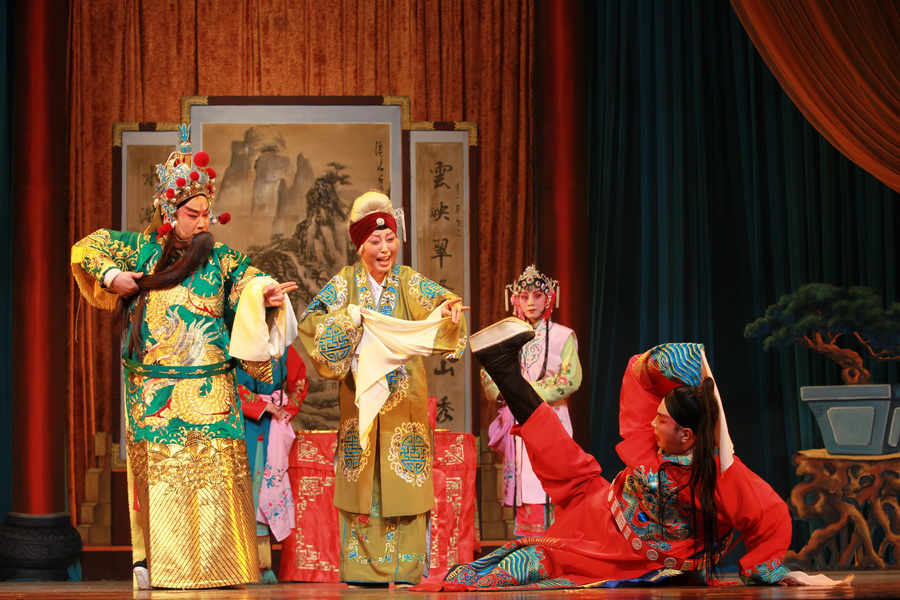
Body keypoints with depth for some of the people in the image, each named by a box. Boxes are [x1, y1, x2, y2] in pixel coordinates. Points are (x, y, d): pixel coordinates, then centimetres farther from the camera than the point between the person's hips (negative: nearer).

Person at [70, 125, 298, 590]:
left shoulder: (222, 259, 6)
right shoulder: (141, 248, 8)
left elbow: (250, 283, -4)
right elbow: (86, 249, 15)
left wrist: (267, 293, -25)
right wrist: (111, 276, -1)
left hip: (209, 392, 0)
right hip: (154, 392, 0)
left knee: (213, 476, -4)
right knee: (160, 476, 1)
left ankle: (212, 565, 1)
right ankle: (155, 563, 8)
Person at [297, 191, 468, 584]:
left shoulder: (409, 283, 2)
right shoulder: (345, 284, 1)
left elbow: (435, 299, -16)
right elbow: (311, 322, -9)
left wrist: (448, 306, -38)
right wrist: (351, 317, -23)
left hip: (405, 404, 0)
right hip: (360, 401, 0)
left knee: (405, 486, -2)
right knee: (362, 486, 0)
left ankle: (404, 571, 5)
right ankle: (361, 573, 7)